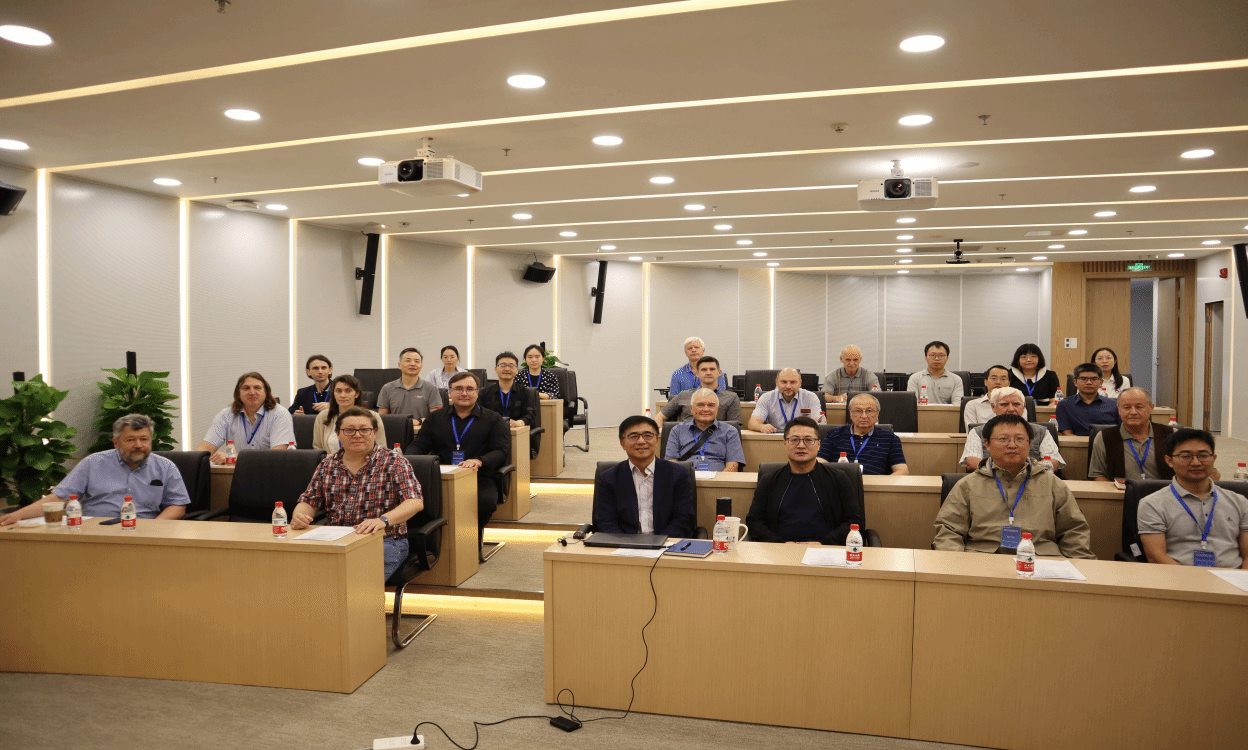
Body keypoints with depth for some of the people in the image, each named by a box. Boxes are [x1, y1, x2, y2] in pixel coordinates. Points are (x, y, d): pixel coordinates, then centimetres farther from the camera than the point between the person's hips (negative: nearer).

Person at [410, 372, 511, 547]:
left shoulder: (494, 420, 14)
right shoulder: (435, 418, 23)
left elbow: (501, 451, 1)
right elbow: (418, 446, 15)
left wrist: (479, 461, -21)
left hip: (479, 478, -2)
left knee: (485, 501, -35)